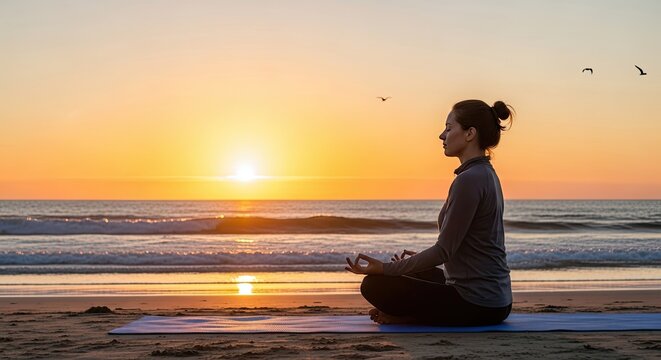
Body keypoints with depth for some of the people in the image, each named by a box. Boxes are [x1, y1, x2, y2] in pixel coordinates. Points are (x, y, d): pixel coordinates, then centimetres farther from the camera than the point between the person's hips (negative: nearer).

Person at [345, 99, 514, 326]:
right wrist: (413, 262, 30)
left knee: (374, 285, -8)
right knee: (415, 274, 31)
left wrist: (384, 268, -12)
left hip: (476, 304, -10)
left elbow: (444, 249, -19)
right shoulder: (486, 174, 12)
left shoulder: (469, 180, -19)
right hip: (495, 300, 10)